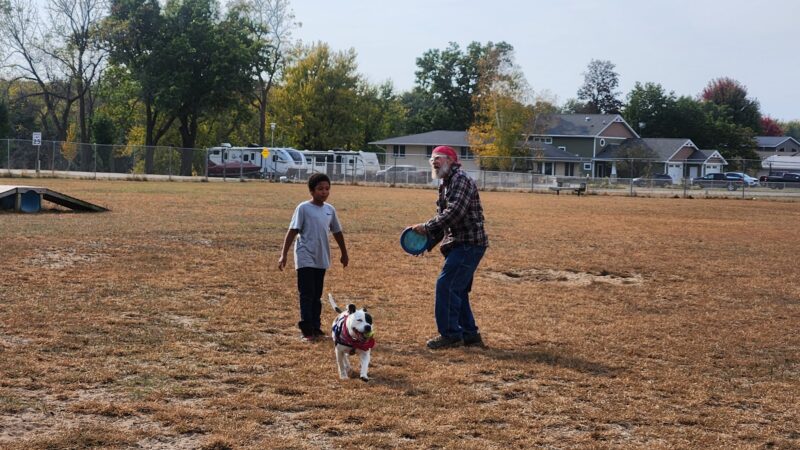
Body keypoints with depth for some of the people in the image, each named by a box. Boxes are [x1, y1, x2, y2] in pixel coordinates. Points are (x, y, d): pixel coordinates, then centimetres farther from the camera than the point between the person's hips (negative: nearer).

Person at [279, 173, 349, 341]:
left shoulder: (330, 209, 8)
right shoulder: (303, 208, -8)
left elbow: (337, 232, 19)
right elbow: (292, 232, -11)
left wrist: (344, 254, 26)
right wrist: (283, 255, -16)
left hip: (321, 259, 6)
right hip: (305, 259, -6)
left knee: (317, 296, 12)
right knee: (307, 295, -6)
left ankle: (316, 328, 19)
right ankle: (307, 331, -5)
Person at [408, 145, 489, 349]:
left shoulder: (461, 180, -12)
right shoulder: (445, 184, 19)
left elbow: (453, 213, -23)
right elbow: (442, 217, 20)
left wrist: (427, 228, -17)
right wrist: (428, 242, 7)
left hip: (469, 244, -10)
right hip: (459, 244, 10)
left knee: (446, 285, -12)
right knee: (457, 290, 13)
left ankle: (450, 334, -7)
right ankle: (470, 335, 20)